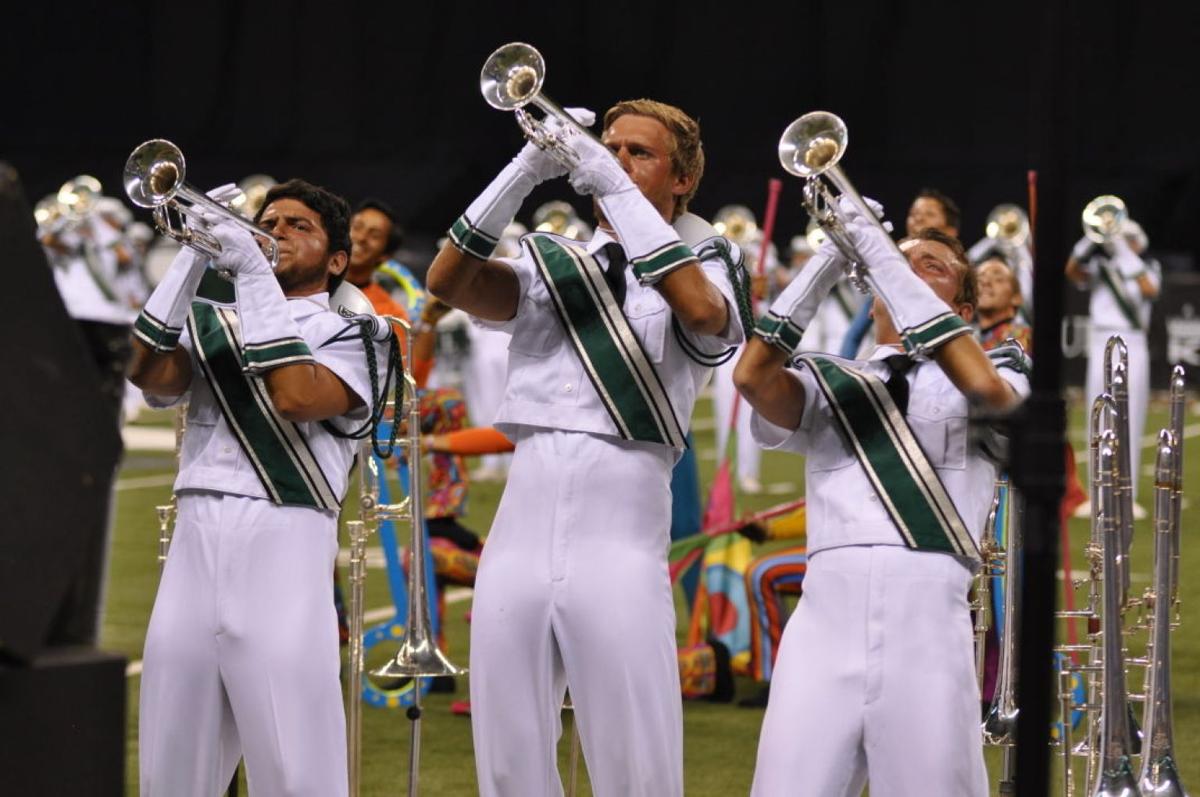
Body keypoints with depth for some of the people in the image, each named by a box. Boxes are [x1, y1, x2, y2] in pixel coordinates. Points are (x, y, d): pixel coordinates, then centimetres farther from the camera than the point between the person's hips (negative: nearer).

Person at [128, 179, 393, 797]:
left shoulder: (353, 336, 8)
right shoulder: (212, 323, 20)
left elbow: (295, 397, -11)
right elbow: (152, 376, 1)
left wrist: (254, 274, -10)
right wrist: (194, 255, -3)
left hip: (282, 543, -4)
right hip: (194, 539, 4)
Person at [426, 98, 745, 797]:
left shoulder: (699, 265, 9)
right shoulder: (552, 263, 18)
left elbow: (701, 310, -14)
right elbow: (447, 283, 2)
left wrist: (615, 187, -14)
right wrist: (525, 173, -8)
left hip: (619, 532, -3)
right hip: (521, 524, 4)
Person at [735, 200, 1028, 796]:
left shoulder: (996, 373, 16)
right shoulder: (829, 381, 20)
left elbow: (982, 385, -8)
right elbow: (754, 377, 0)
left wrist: (878, 250, -8)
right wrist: (830, 257, -3)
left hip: (927, 618, -1)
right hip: (825, 612, 1)